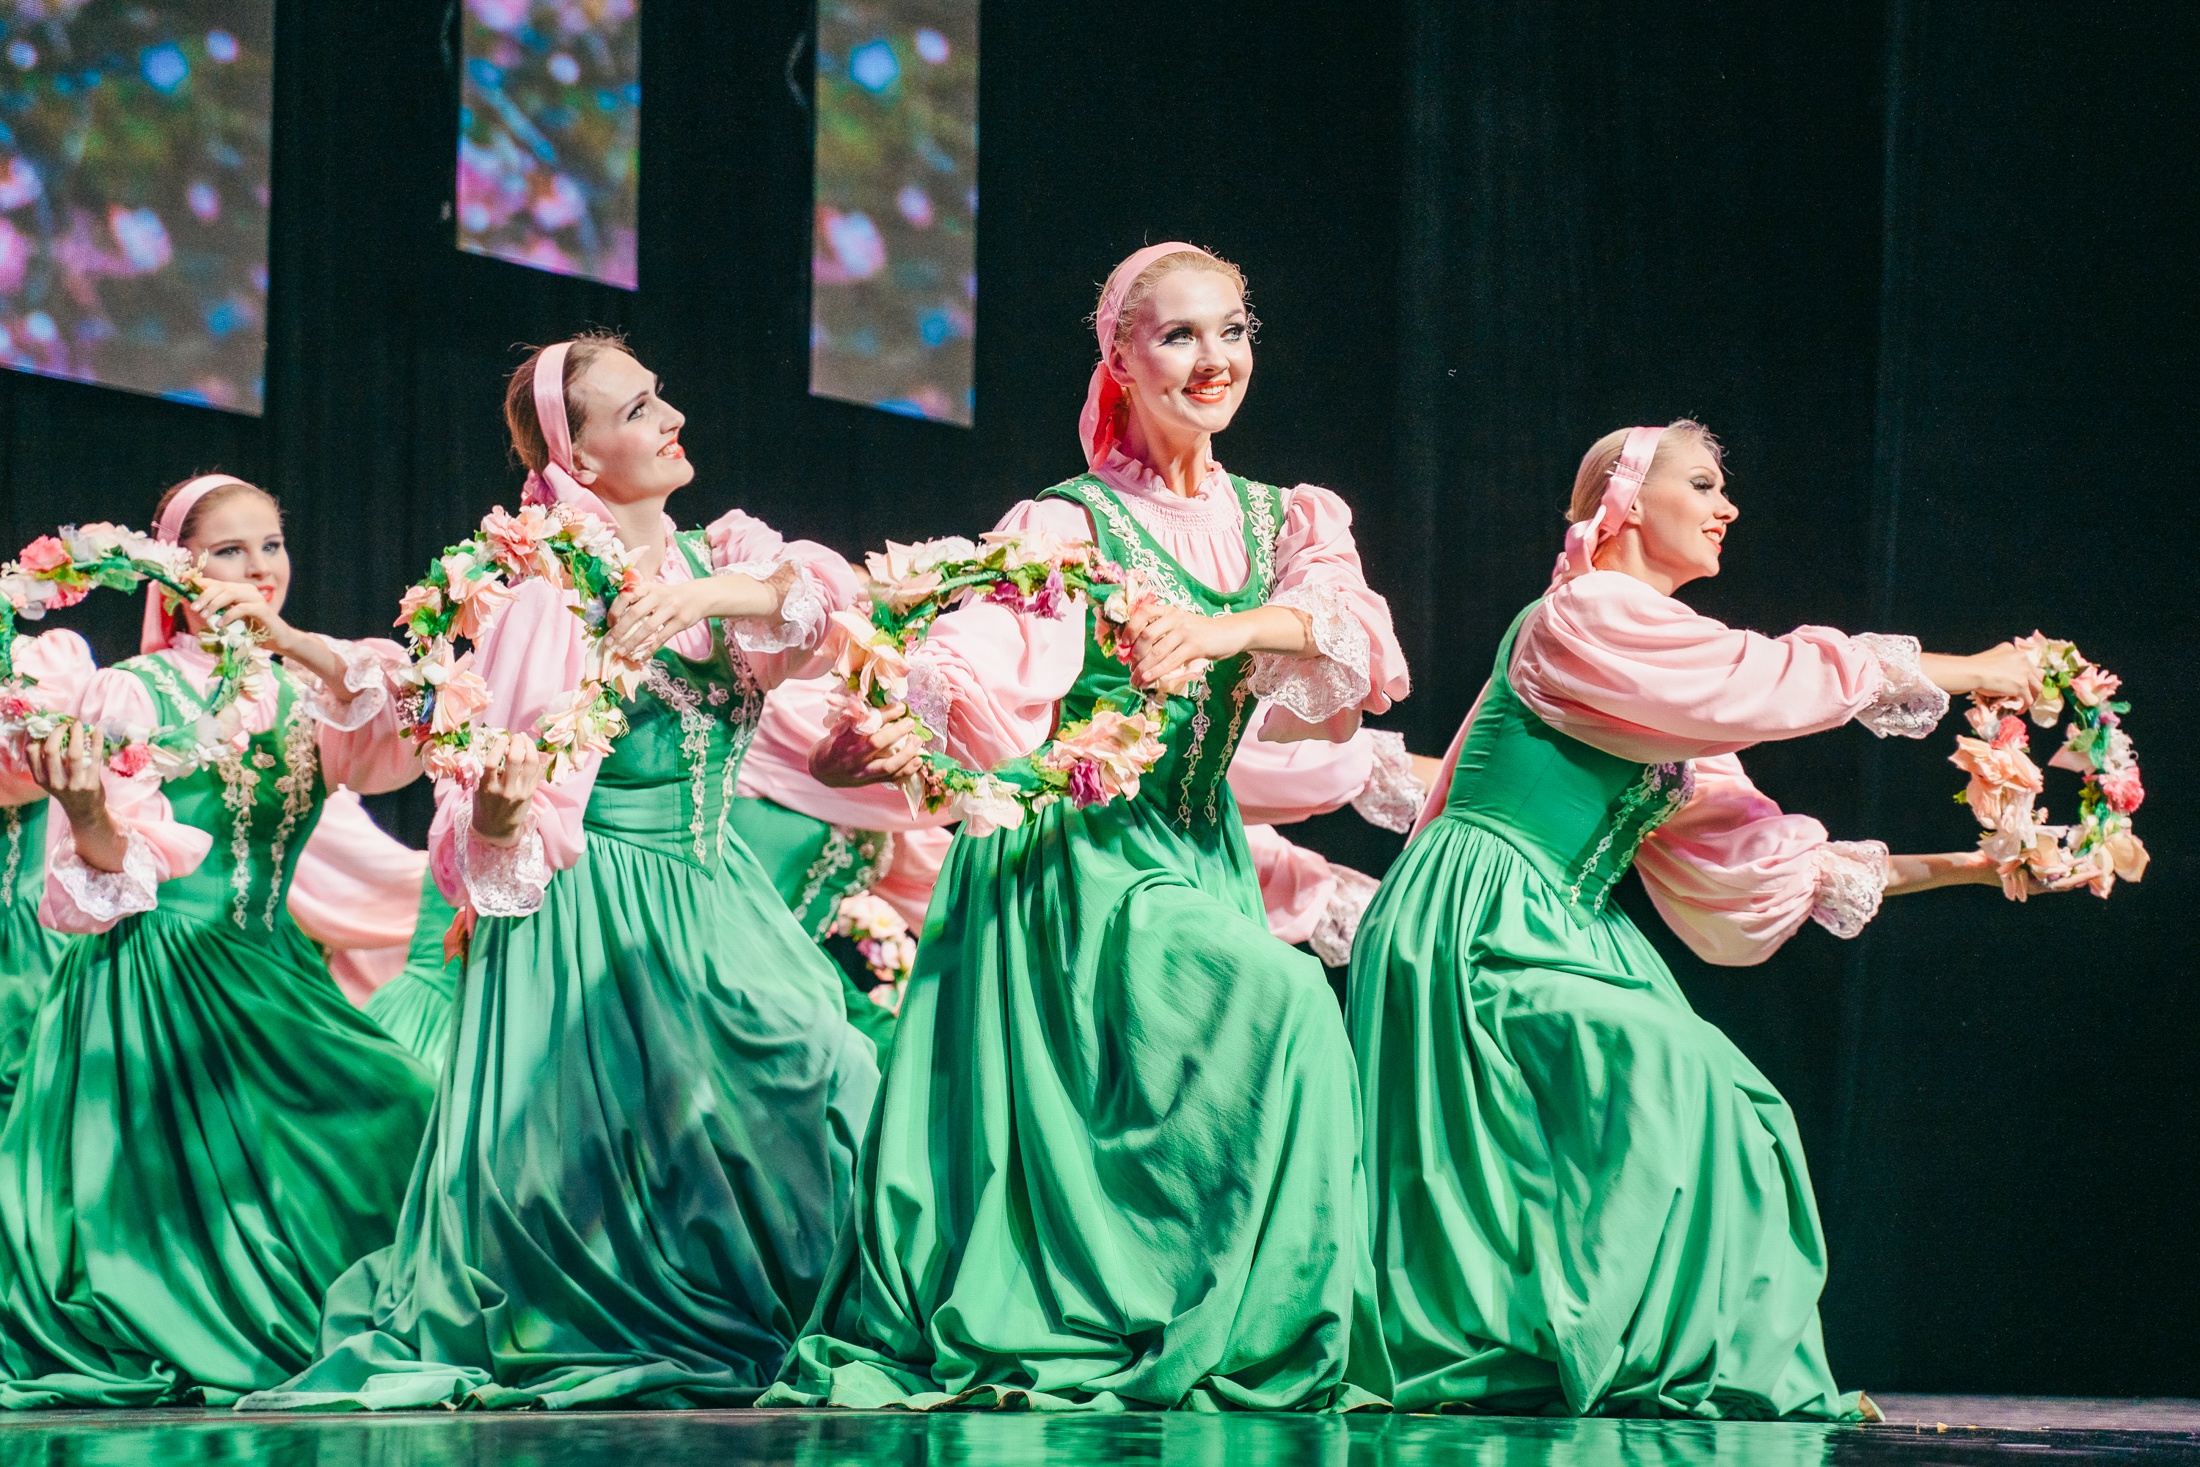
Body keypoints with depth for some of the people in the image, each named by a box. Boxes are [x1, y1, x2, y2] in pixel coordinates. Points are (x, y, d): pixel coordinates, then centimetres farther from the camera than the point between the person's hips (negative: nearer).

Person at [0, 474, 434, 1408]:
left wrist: (288, 644, -17)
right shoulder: (132, 692, -2)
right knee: (178, 1176, -14)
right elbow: (120, 865, -7)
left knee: (393, 1118, -9)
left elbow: (401, 739, -8)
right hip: (159, 973, -5)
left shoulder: (299, 691, 13)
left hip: (272, 970, 5)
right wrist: (87, 816, -30)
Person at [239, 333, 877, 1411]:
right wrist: (500, 814, -33)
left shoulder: (719, 555, 9)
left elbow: (826, 594, -13)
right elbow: (496, 830, -11)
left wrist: (703, 594, -26)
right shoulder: (552, 591, -9)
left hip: (712, 896, 6)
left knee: (806, 1075, -7)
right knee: (592, 1130, -8)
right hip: (594, 908, -6)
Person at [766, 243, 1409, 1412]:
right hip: (1083, 853, -6)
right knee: (1277, 999, -24)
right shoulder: (1070, 525, -7)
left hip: (1204, 849, 6)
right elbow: (951, 675, -19)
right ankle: (1237, 1332, -16)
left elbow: (1358, 643, -10)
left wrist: (1224, 631, -25)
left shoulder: (1280, 523, 10)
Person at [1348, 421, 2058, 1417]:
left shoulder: (1669, 697, 18)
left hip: (1564, 935, 9)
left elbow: (1759, 862, 16)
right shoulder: (1585, 615, -9)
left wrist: (1964, 866, 14)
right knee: (1662, 1084, -22)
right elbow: (1781, 682, -13)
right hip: (1483, 924, -9)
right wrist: (1968, 672, -4)